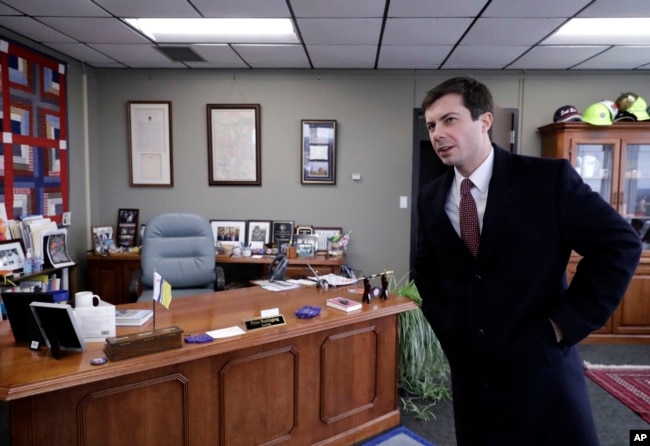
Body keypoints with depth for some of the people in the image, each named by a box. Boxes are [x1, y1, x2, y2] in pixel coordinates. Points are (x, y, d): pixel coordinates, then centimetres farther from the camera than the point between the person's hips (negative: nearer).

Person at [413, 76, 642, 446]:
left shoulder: (548, 177, -11)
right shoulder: (431, 198, 2)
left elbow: (621, 244, -8)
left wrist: (566, 323, -11)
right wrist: (447, 326, 3)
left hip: (539, 367, -4)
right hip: (470, 370, 4)